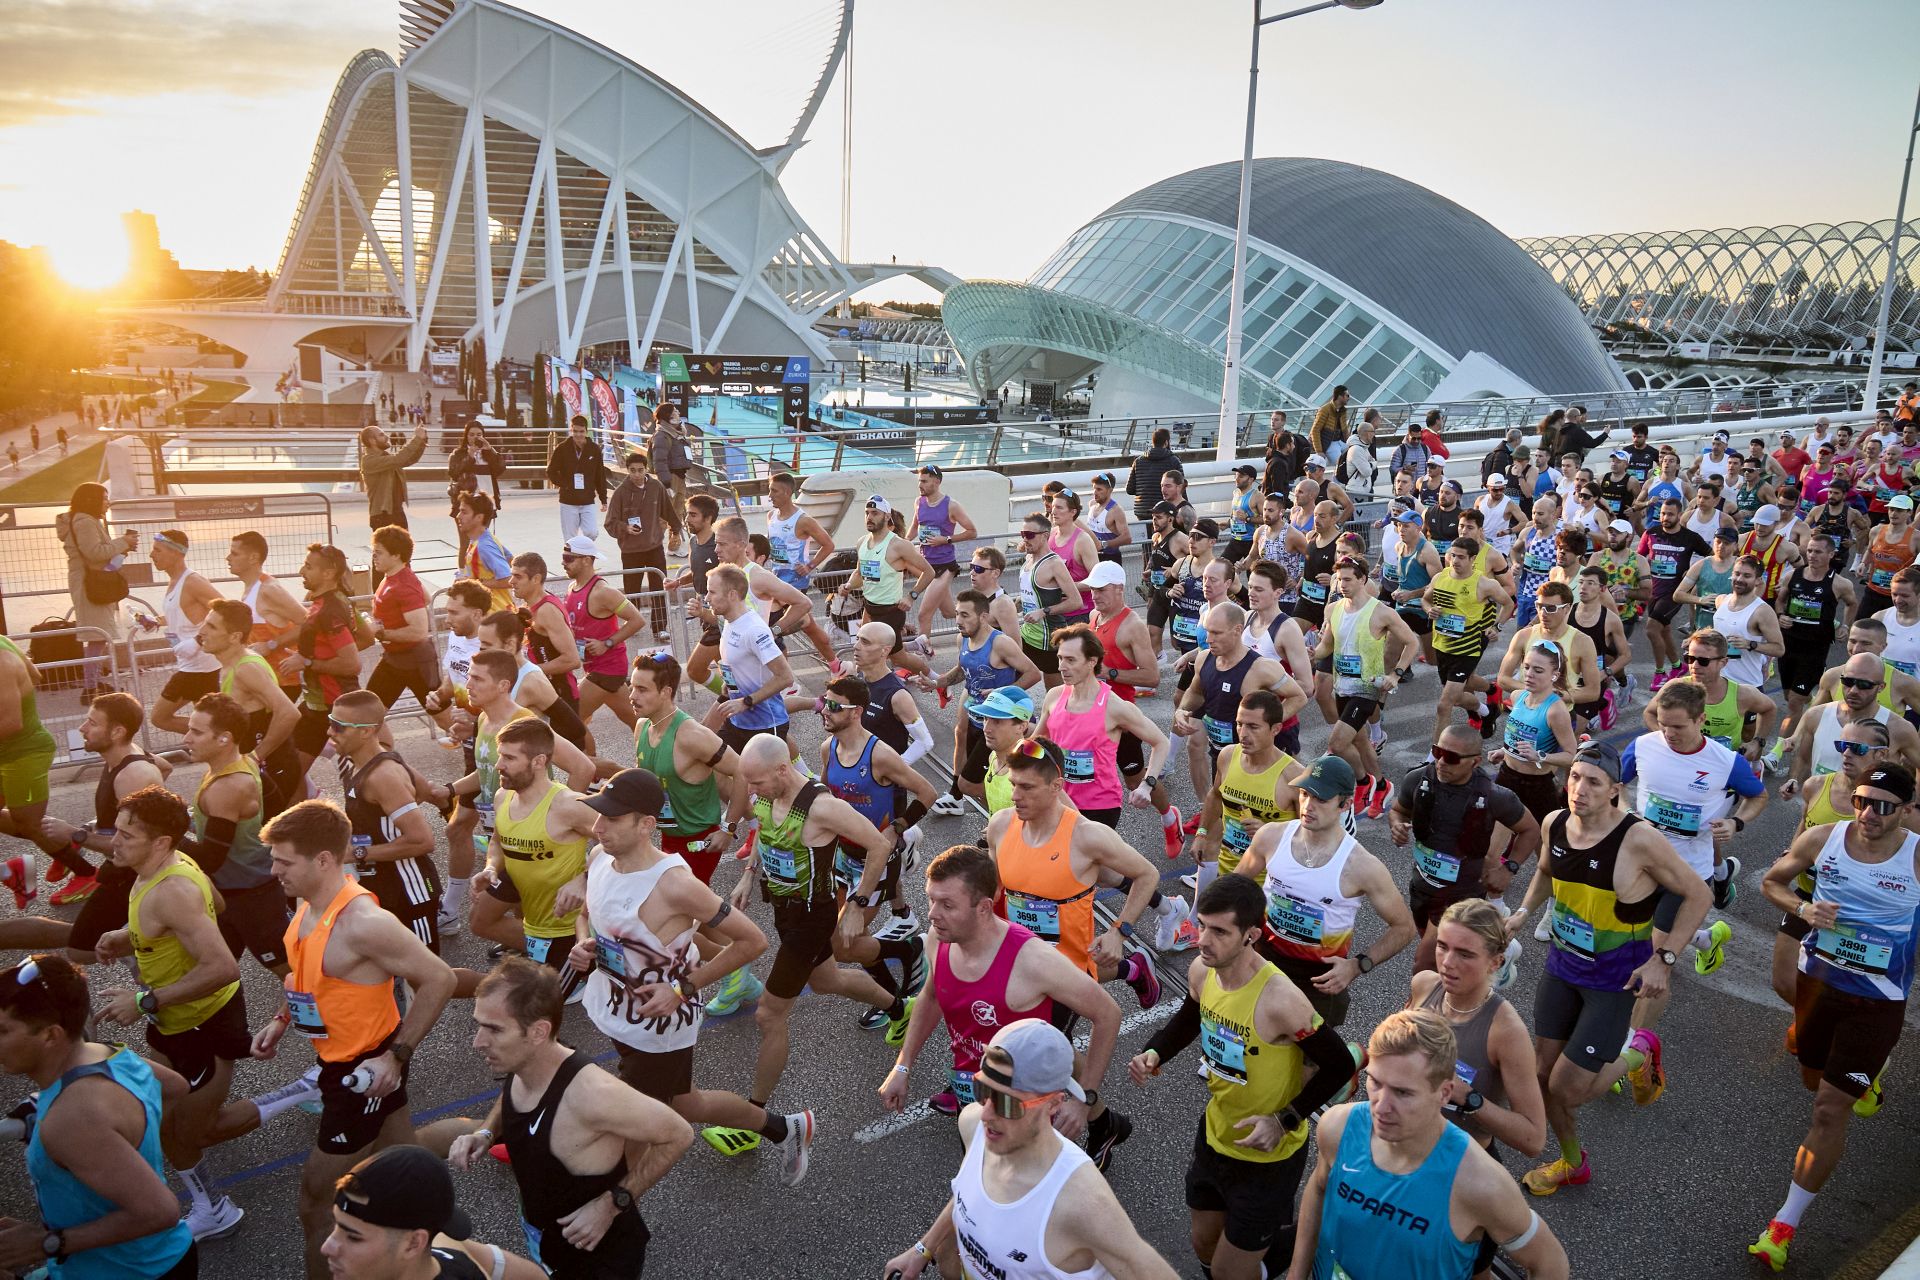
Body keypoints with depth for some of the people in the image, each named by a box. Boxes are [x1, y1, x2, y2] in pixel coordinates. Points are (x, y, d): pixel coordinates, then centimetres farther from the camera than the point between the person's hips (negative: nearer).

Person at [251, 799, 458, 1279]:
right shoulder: (308, 902, -3)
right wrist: (280, 1020, 5)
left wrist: (396, 1055, -25)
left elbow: (439, 979, -28)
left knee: (316, 1194, 4)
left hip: (366, 1067, -9)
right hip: (342, 1058, 9)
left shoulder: (362, 922, -31)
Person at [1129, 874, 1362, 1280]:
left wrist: (1286, 1121, -24)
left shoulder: (1279, 1000, -33)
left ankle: (1287, 1237, 35)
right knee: (1204, 1247, 24)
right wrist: (1155, 1053, -8)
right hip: (1214, 1135, 6)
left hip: (1268, 1154, -6)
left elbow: (1339, 1065, -21)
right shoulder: (1201, 970, -13)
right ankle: (1272, 1231, 50)